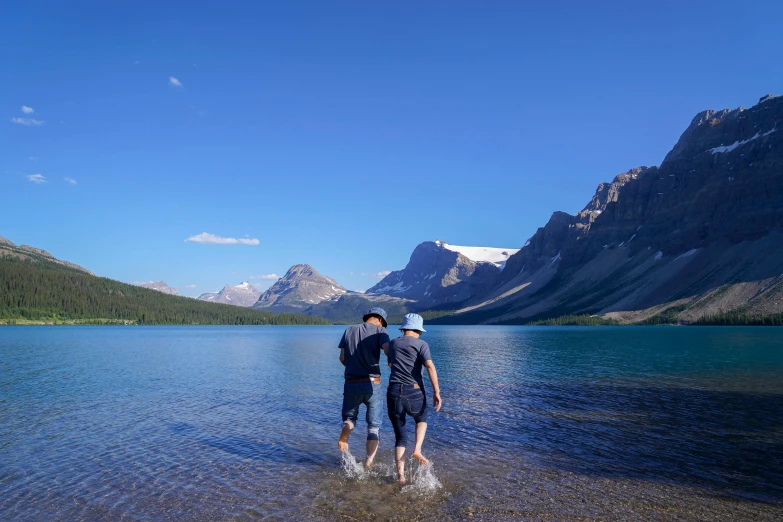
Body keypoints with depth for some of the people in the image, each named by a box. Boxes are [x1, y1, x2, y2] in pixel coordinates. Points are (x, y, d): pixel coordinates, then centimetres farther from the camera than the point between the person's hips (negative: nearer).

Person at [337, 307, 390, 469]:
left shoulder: (349, 330, 10)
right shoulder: (379, 331, 0)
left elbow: (342, 358, 6)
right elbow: (388, 350, -18)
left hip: (351, 383, 2)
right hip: (372, 384, -2)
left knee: (350, 416, 24)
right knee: (374, 426, 13)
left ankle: (345, 433, -9)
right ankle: (368, 463, 3)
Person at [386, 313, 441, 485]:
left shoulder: (393, 343, 15)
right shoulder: (421, 344, 1)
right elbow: (430, 366, -14)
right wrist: (437, 391, -14)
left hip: (394, 393, 3)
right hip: (414, 393, -2)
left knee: (400, 437, 15)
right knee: (421, 420, 30)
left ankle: (400, 476, 3)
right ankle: (417, 449, 7)